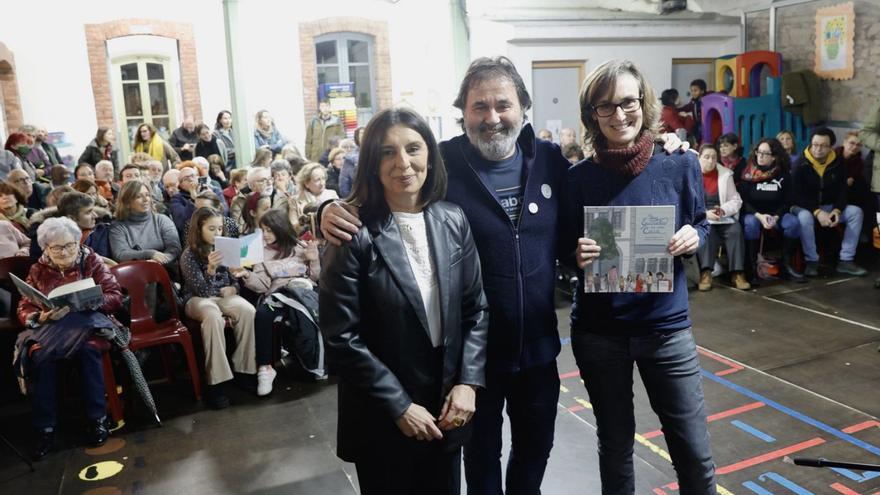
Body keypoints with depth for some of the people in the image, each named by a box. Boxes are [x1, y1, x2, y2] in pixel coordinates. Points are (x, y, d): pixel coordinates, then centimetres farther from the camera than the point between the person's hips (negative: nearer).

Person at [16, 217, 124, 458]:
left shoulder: (92, 261, 7)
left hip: (87, 321, -2)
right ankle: (45, 428, -24)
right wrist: (40, 318, -16)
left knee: (88, 348, -37)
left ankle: (97, 419, -26)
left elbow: (115, 296, -1)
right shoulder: (37, 270, 13)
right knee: (39, 355, -32)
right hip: (49, 328, 2)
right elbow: (24, 309, 9)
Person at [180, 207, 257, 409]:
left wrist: (233, 288, -8)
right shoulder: (189, 255, -6)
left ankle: (245, 369, -20)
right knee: (213, 317, -40)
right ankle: (216, 382, -36)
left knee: (248, 311, -31)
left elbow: (236, 279, 17)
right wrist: (211, 269, -36)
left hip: (224, 296, 4)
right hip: (198, 299, -4)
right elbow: (202, 290, -17)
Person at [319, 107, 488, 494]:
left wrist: (468, 382, -7)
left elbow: (476, 309, 3)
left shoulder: (453, 221, -1)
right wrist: (399, 406, -15)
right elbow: (341, 337, -16)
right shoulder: (354, 234, -16)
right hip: (382, 421, -4)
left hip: (446, 411, 4)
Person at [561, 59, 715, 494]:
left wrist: (693, 238, -14)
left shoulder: (680, 166, -5)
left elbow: (701, 225, 8)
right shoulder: (578, 179, -7)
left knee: (694, 450, 9)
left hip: (666, 325, 1)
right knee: (615, 442, 18)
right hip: (598, 331, 0)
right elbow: (565, 251, 1)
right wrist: (579, 257, -21)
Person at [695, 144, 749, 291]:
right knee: (706, 230, -35)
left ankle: (737, 273, -27)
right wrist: (705, 213, -20)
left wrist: (723, 210, -14)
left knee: (736, 230, -27)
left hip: (724, 218, 2)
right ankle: (706, 273, -39)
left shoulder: (726, 174, 10)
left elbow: (736, 201, 7)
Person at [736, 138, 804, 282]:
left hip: (776, 214, 2)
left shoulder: (783, 174, 1)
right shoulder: (748, 173, -4)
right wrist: (759, 216, -22)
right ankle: (751, 266, -24)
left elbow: (787, 201, 1)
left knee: (793, 223, -27)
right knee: (751, 224, -36)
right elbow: (743, 200, -7)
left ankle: (787, 265, -12)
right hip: (753, 213, -2)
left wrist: (775, 217, -17)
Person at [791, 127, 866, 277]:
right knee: (804, 217, -37)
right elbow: (798, 195, -17)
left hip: (829, 206, 5)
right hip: (805, 207, -4)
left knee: (856, 212, -17)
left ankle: (846, 260, -13)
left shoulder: (837, 164, 0)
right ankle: (812, 261, -21)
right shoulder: (801, 165, -13)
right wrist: (817, 212, -28)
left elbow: (842, 191, 2)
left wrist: (837, 210, -17)